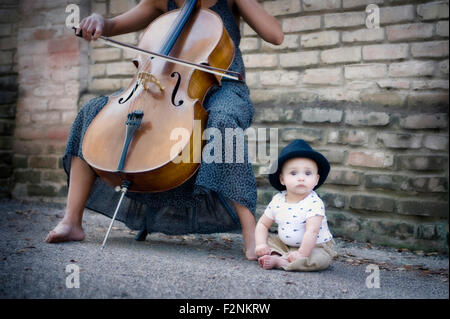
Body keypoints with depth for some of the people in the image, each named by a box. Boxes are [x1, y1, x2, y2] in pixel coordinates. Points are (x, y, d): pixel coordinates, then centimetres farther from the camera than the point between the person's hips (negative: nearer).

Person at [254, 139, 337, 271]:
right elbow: (262, 224, 2)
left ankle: (278, 261, -28)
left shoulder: (314, 203, -24)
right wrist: (261, 244, -12)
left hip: (316, 246, -5)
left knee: (319, 259, -33)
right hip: (285, 244, 5)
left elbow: (312, 232, -32)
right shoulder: (277, 200, -6)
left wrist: (302, 254, -36)